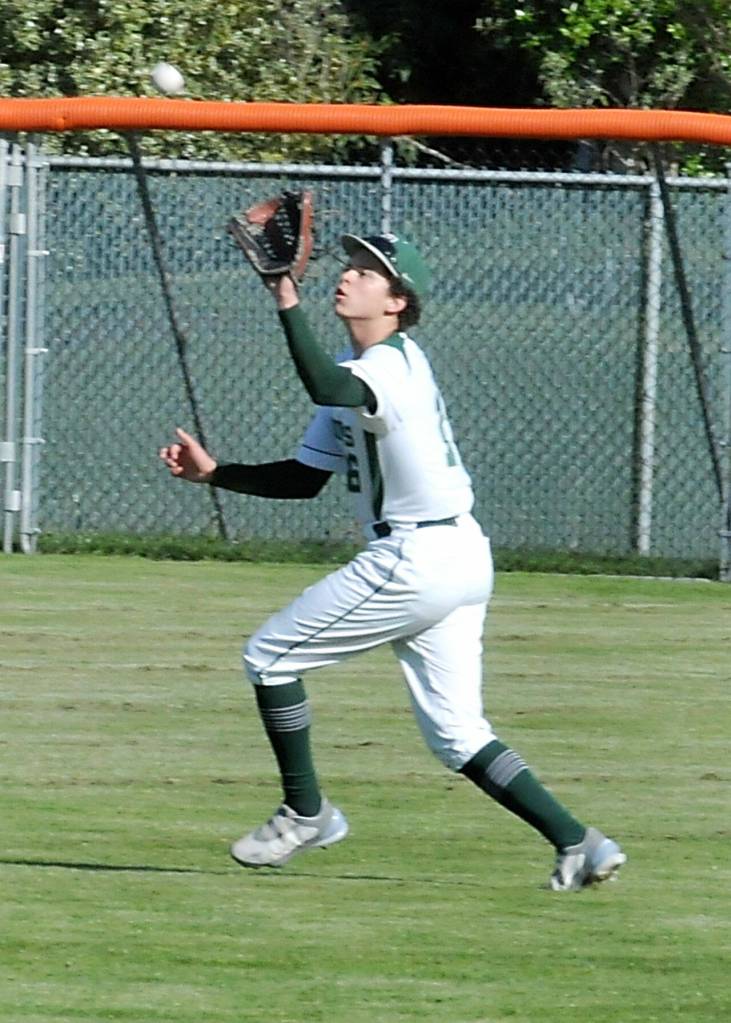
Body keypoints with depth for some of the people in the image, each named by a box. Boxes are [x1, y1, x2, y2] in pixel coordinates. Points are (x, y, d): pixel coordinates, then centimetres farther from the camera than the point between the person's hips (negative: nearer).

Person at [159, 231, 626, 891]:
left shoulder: (393, 362, -15)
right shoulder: (356, 370, 16)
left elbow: (327, 390, -39)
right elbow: (307, 479, 20)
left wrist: (288, 303, -38)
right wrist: (215, 473, 12)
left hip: (416, 559, -10)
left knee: (269, 657, 2)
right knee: (457, 732, 11)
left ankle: (305, 812, 13)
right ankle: (577, 843, 3)